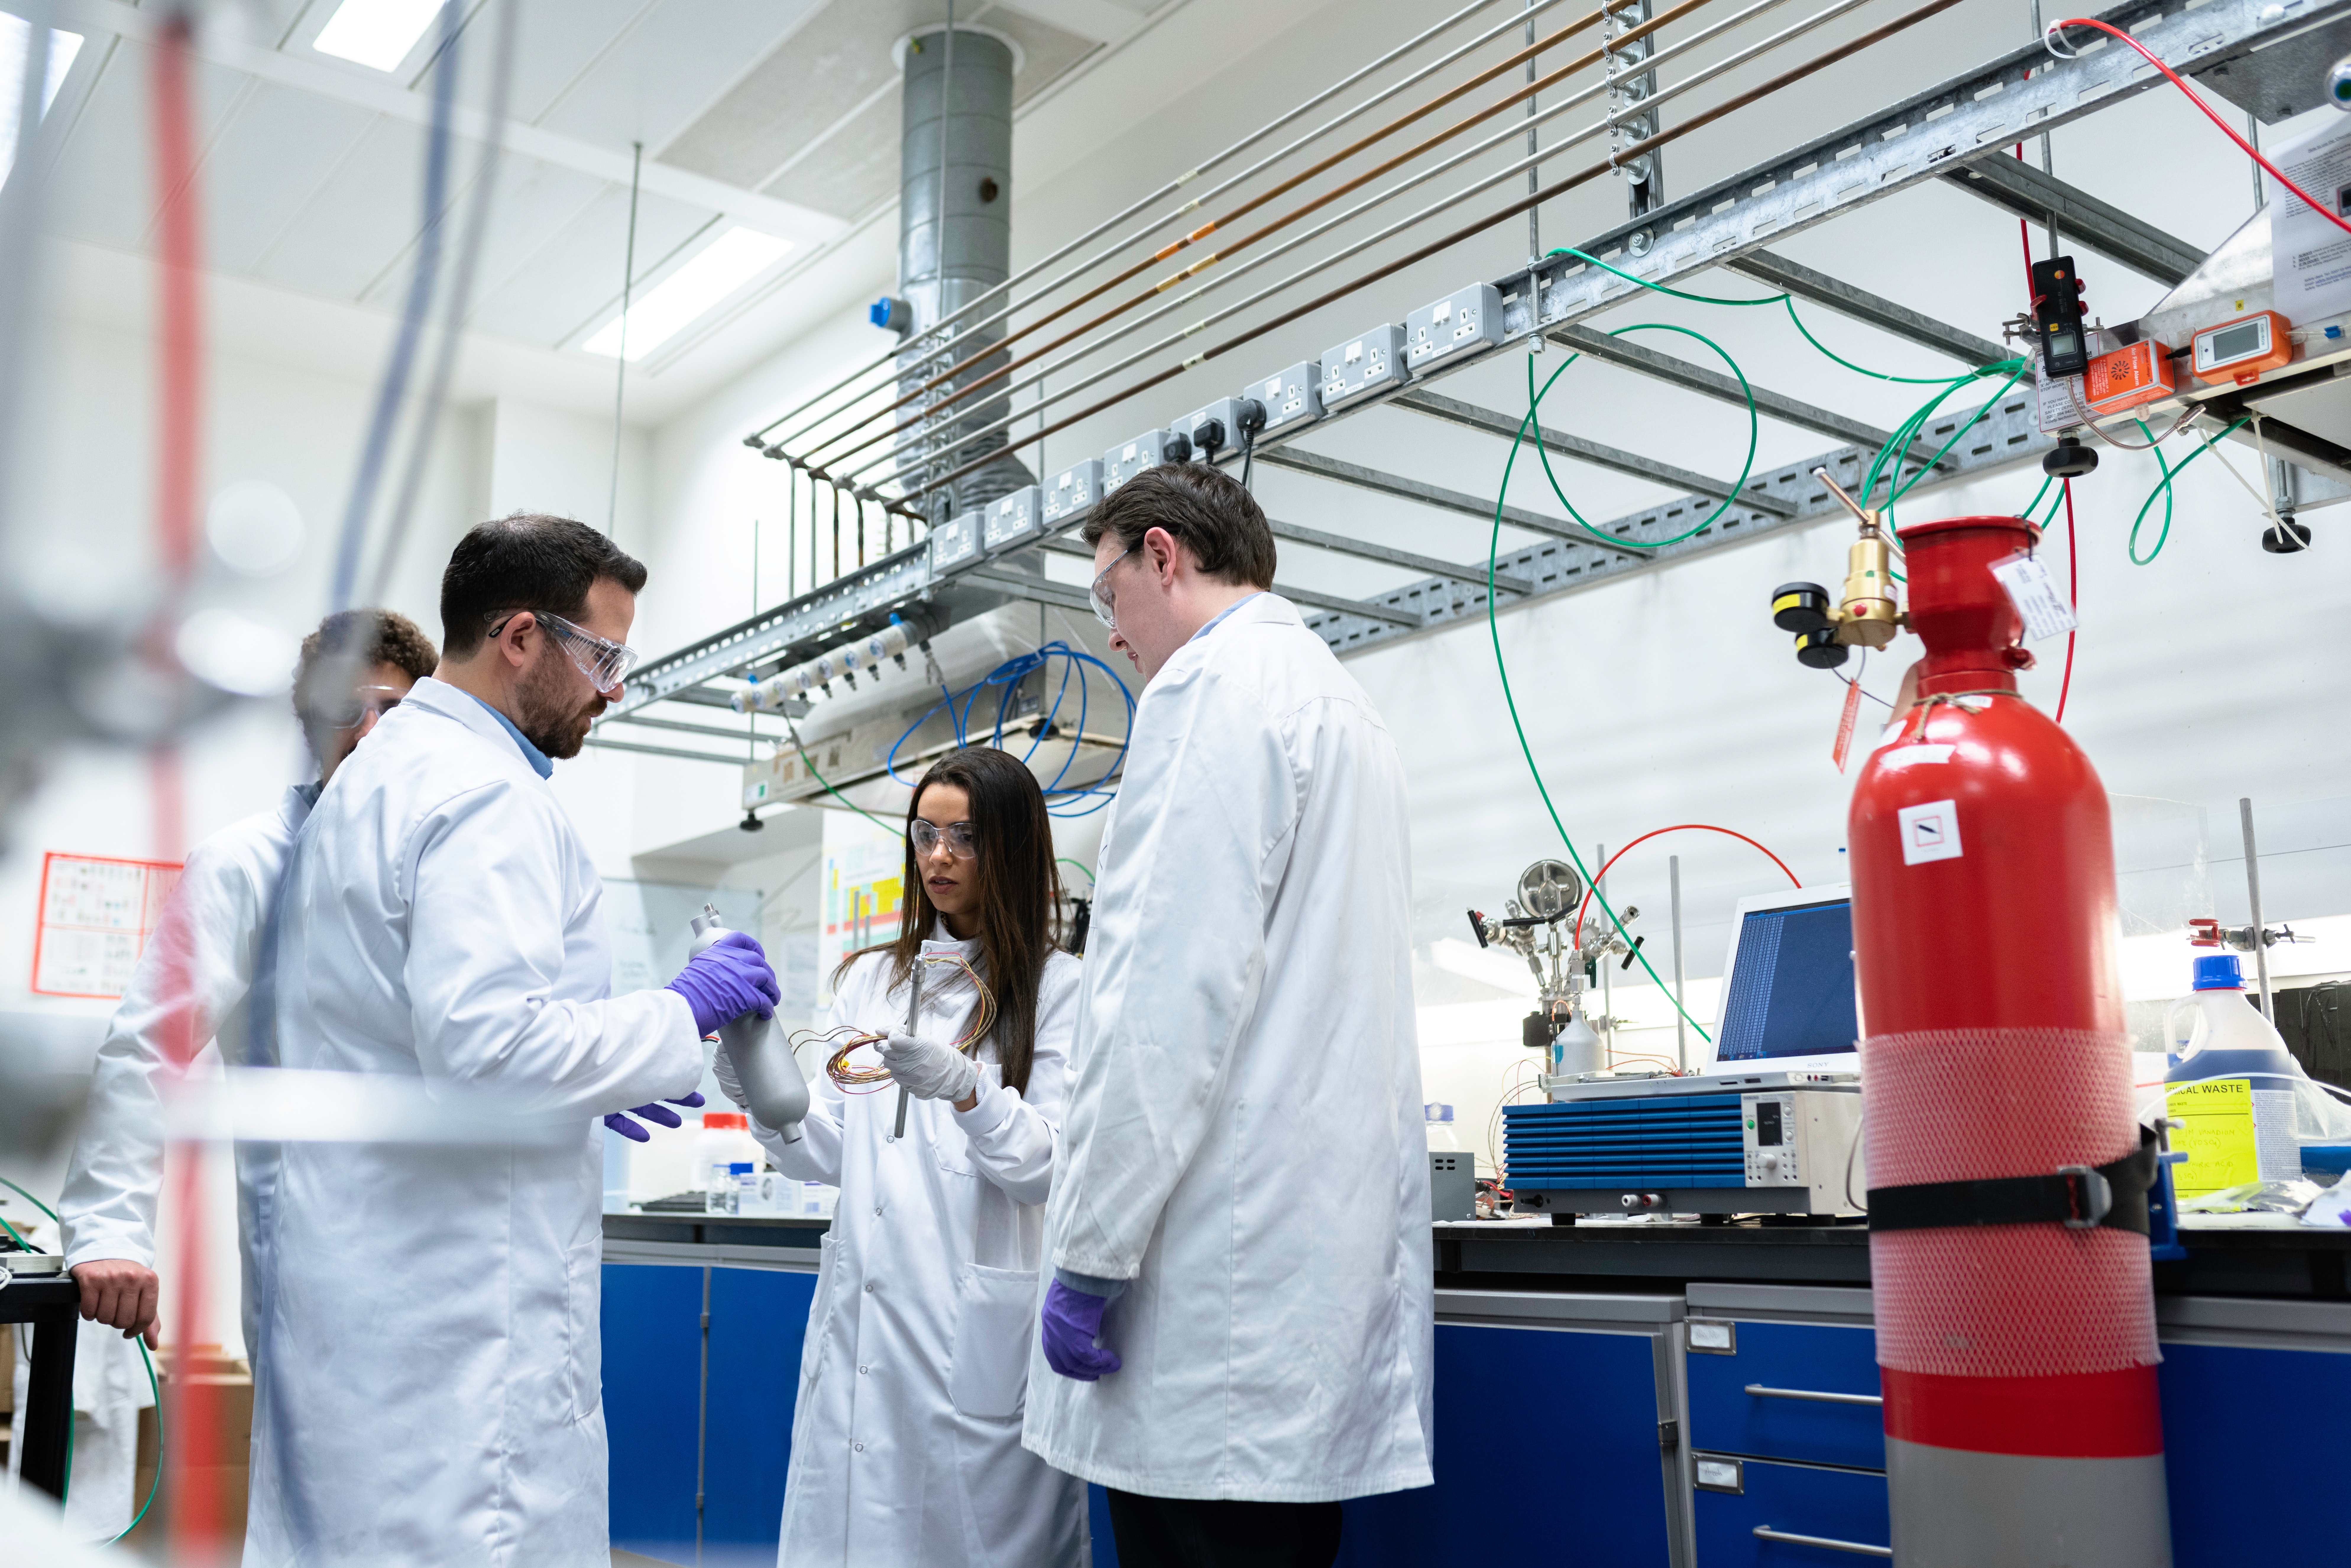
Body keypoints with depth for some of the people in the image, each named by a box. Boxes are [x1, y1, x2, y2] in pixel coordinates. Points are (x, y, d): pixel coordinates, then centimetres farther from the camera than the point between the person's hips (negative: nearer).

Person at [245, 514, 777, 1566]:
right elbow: (487, 1046, -24)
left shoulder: (376, 772, 17)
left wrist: (584, 1085, 20)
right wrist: (682, 1012, -13)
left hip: (348, 1270, 10)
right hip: (460, 1297, -10)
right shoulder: (486, 791, -15)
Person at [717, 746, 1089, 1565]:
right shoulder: (869, 980, 15)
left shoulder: (1057, 988, 0)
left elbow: (1048, 1165, -7)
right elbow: (830, 1151, 10)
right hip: (866, 1315, 4)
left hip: (983, 1336, -4)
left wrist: (963, 1088, -23)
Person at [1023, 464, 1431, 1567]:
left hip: (1229, 1276, -10)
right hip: (1328, 1246, 10)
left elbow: (1173, 990, -18)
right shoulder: (1338, 701, 22)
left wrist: (1091, 1251, -15)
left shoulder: (1213, 687, -8)